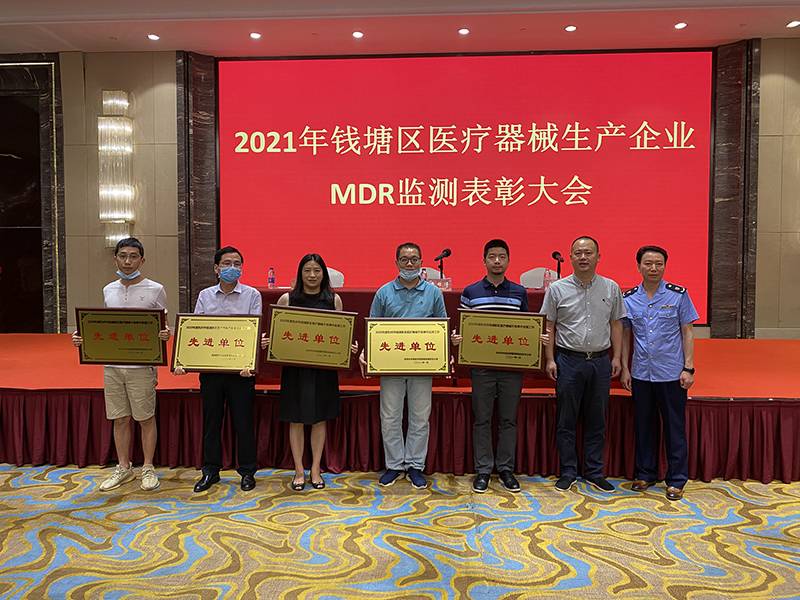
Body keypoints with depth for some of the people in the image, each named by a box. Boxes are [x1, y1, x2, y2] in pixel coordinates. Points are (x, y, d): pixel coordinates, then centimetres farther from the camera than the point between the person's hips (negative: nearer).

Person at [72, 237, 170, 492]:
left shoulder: (155, 290, -3)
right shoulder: (109, 290, 11)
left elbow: (164, 327, 1)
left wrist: (165, 335, -21)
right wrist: (83, 336, 1)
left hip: (142, 365, -4)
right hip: (112, 364, 4)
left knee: (146, 418, 5)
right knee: (119, 418, 12)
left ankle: (148, 468, 20)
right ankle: (124, 468, 27)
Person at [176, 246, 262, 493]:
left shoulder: (252, 295, 0)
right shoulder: (205, 296, 9)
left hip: (240, 370, -3)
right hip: (209, 368, 3)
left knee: (243, 421, 4)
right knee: (211, 420, 12)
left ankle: (247, 472, 21)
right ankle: (210, 471, 27)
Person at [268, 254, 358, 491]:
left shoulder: (334, 300, 4)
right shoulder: (287, 299, 1)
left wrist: (350, 346, -11)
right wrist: (268, 342, -15)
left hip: (324, 367, 1)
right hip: (295, 367, -1)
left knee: (319, 419, 9)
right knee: (296, 420, 5)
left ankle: (315, 470, 22)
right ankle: (299, 471, 19)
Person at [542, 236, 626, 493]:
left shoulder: (611, 288, 5)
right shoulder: (557, 289, -1)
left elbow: (616, 324, 10)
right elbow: (549, 327, 1)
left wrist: (616, 357, 3)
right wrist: (550, 359, -5)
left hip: (600, 361, 2)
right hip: (568, 361, -2)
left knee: (596, 420, 10)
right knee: (566, 421, 5)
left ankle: (594, 472, 23)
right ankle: (568, 473, 18)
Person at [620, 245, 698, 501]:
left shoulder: (678, 295, -2)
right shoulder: (629, 298, 3)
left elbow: (687, 332, 0)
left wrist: (688, 368, -6)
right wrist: (624, 368, 5)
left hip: (672, 373, -2)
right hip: (641, 373, 2)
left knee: (674, 427, 4)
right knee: (643, 425, 12)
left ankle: (676, 480, 18)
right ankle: (645, 474, 27)